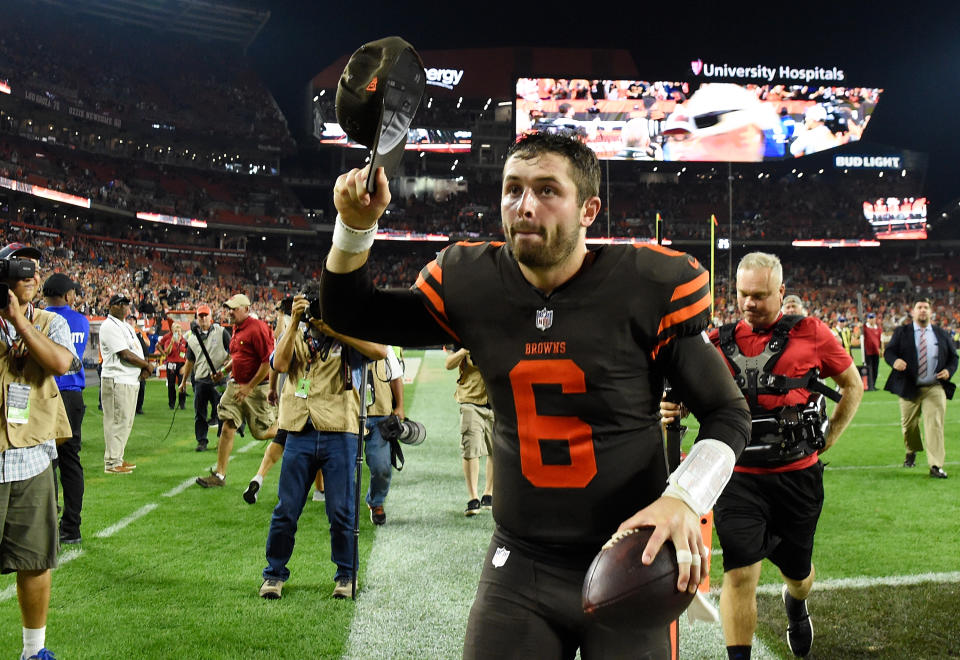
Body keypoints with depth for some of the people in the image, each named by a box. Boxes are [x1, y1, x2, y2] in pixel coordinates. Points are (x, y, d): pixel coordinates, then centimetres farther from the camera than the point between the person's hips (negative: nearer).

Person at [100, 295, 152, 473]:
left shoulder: (127, 327, 20)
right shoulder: (109, 326, -11)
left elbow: (137, 350, 17)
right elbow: (124, 354, -17)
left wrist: (144, 369, -2)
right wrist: (147, 365, -7)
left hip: (133, 380, 10)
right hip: (117, 380, -10)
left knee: (126, 421, 13)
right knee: (117, 421, -7)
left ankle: (118, 458, 22)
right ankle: (112, 463, -2)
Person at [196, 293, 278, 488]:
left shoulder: (257, 329, -16)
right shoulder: (236, 329, 12)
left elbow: (268, 361, -20)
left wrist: (249, 387, -17)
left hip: (255, 388, -8)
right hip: (235, 385, 8)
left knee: (262, 432, 2)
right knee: (227, 428, 2)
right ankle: (219, 474, 5)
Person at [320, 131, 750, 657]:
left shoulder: (648, 287, -11)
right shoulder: (471, 284, -3)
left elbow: (726, 412, -4)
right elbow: (351, 314, 10)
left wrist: (685, 498, -21)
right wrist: (356, 226, -7)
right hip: (519, 564, 2)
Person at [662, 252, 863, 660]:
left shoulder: (810, 334, -3)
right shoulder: (718, 343, 1)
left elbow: (852, 385, 10)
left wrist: (827, 440, 5)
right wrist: (670, 411, -19)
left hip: (798, 476, 1)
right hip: (739, 478, 0)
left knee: (796, 572, 20)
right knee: (740, 576, -12)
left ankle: (795, 605, 57)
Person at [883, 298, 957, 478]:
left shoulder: (941, 334, 12)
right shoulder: (902, 332, 6)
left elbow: (953, 357, 15)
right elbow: (888, 351, -2)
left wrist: (949, 370, -6)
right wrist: (894, 361, -25)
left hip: (935, 388, 0)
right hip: (909, 388, 0)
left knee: (935, 425, -11)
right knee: (908, 424, 9)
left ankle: (936, 466, -12)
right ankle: (911, 452, 38)